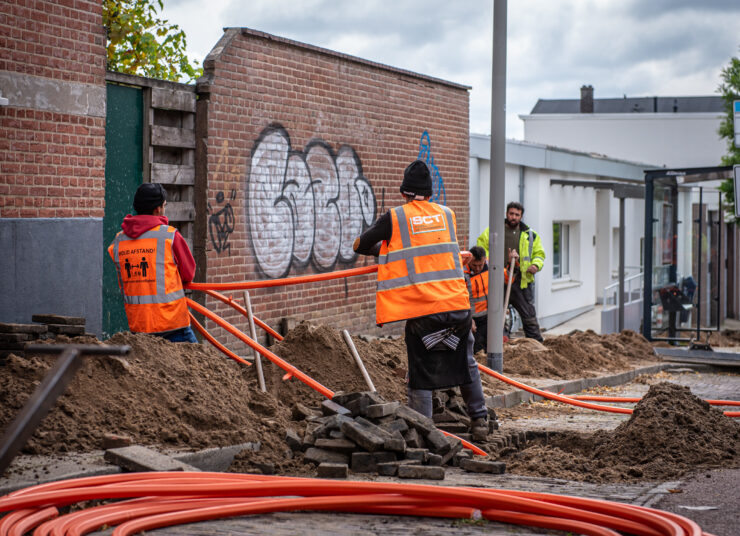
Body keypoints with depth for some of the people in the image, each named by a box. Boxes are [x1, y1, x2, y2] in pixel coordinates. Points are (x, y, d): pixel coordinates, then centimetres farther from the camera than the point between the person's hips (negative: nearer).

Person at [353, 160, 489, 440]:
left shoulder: (394, 218, 1)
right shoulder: (447, 214, 11)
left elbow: (359, 245, 11)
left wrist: (386, 250, 30)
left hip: (420, 310, -3)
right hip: (457, 303, 3)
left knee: (420, 375, 4)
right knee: (465, 362, 21)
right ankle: (479, 419, 24)